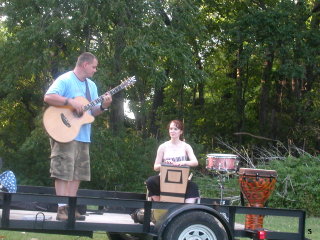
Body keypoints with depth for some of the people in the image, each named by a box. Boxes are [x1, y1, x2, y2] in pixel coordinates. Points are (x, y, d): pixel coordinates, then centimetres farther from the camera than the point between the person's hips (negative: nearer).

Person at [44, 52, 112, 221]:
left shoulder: (91, 85, 18)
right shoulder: (65, 80, -8)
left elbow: (93, 112, 17)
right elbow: (48, 97, -20)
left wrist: (103, 106, -3)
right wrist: (71, 102, -24)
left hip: (83, 137, 8)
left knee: (77, 173, 8)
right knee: (63, 172, -9)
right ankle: (62, 209, -8)